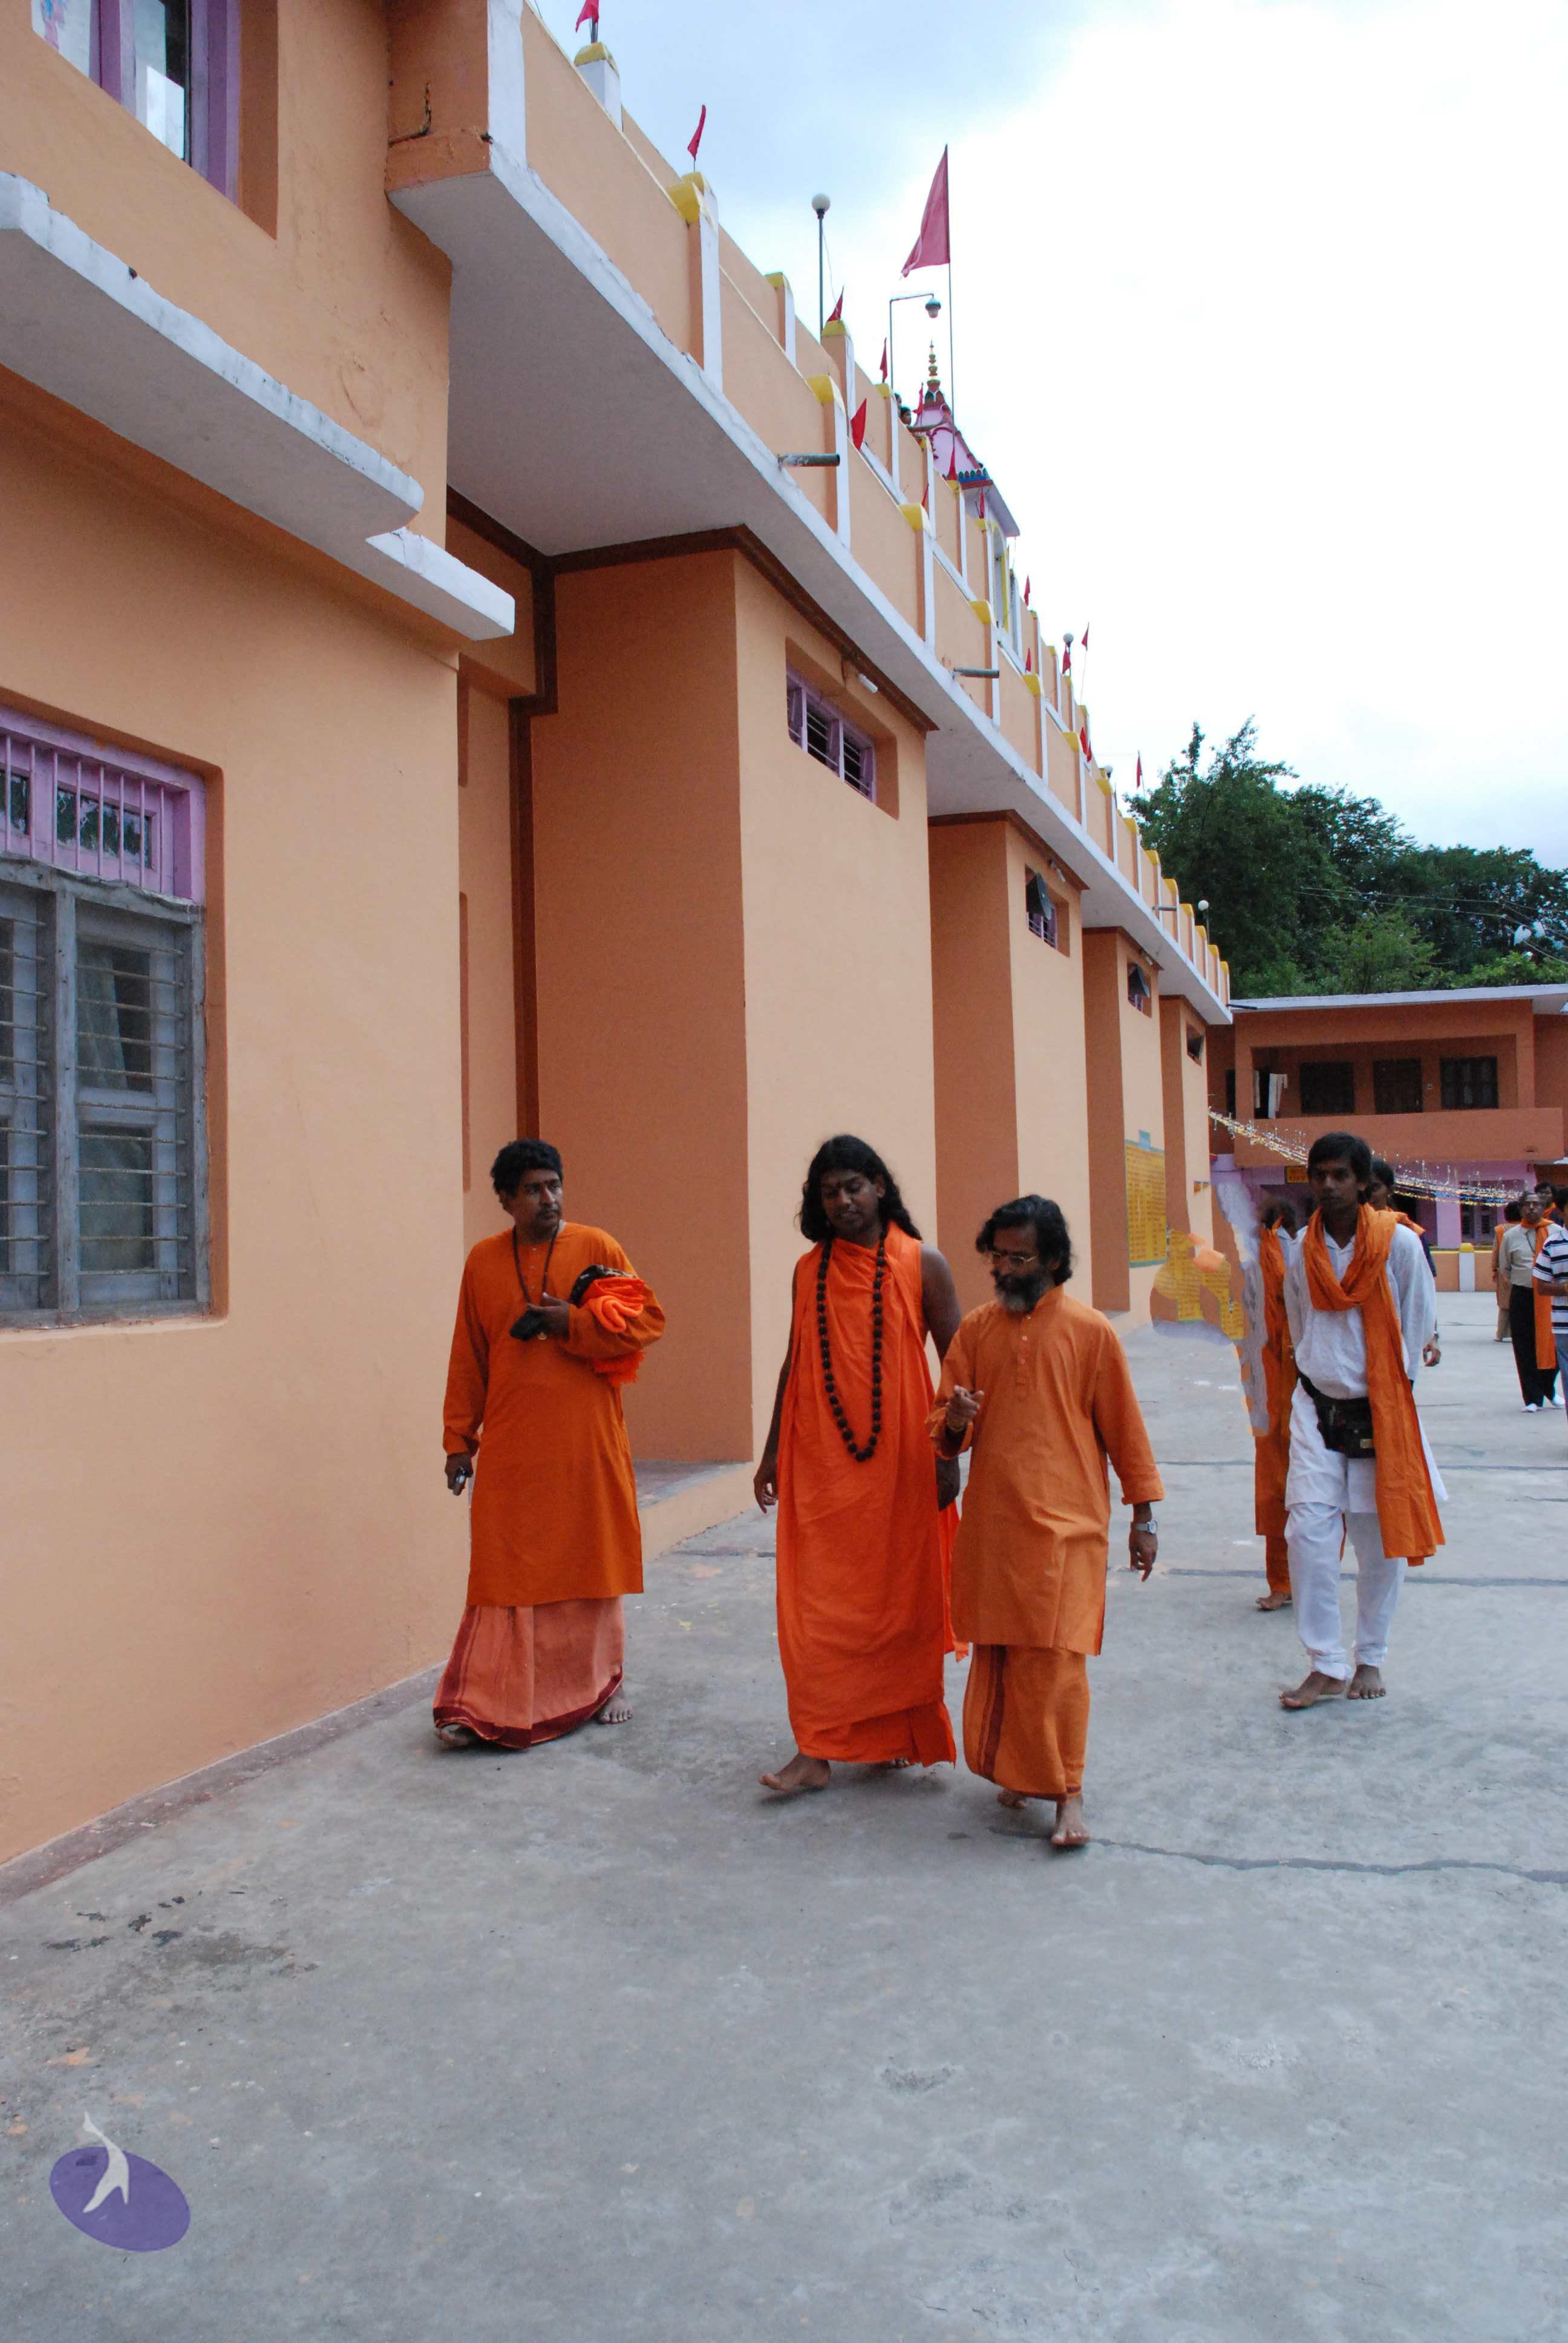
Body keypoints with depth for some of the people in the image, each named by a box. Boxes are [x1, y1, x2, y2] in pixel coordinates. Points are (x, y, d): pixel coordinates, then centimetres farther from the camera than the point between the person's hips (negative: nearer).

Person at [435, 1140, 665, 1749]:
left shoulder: (596, 1248, 1)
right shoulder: (483, 1261, 6)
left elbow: (648, 1319, -4)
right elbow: (467, 1359, 8)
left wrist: (571, 1322, -15)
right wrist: (459, 1439, 6)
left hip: (587, 1445, 0)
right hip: (511, 1446, 1)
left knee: (592, 1562, 9)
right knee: (506, 1568, 1)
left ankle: (602, 1683, 26)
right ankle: (482, 1704, 6)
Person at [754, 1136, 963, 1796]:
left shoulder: (922, 1265, -2)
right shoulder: (808, 1271, 7)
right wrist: (772, 1451, 15)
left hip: (898, 1458, -2)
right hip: (819, 1462, 2)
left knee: (899, 1596, 8)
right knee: (817, 1600, 1)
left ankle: (896, 1732, 25)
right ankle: (817, 1750, 6)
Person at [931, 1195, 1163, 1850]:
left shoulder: (1090, 1331, -2)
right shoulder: (976, 1329, 7)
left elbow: (1123, 1429, 3)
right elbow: (944, 1424, 12)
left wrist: (1143, 1518, 4)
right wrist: (954, 1420, -13)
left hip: (1063, 1524, -3)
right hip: (990, 1521, 4)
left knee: (1053, 1656, -7)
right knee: (995, 1653, 9)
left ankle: (1067, 1792, 5)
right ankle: (1015, 1770, 27)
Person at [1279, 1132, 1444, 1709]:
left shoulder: (1398, 1244, -8)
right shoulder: (1302, 1251, 1)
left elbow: (1418, 1322, 2)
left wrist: (1393, 1390, 3)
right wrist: (1318, 1376, 11)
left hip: (1383, 1408, -1)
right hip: (1318, 1407, 2)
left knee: (1381, 1541, 6)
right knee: (1309, 1529, -10)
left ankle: (1371, 1659, 23)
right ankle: (1326, 1666, -1)